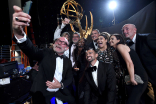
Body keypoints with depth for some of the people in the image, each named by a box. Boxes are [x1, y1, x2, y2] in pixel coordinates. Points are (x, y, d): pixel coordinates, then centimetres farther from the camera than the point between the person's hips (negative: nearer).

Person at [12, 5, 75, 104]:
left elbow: (69, 78, 5)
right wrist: (19, 33, -45)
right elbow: (32, 51, -26)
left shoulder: (67, 61, 4)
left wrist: (61, 85, -16)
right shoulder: (46, 53, -7)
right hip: (42, 94, -3)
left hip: (60, 93, 3)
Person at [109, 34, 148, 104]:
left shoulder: (120, 46, -9)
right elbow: (125, 65, 13)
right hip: (130, 79, 9)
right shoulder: (117, 50, 16)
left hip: (138, 77, -9)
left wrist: (132, 78, -17)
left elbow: (129, 62, -18)